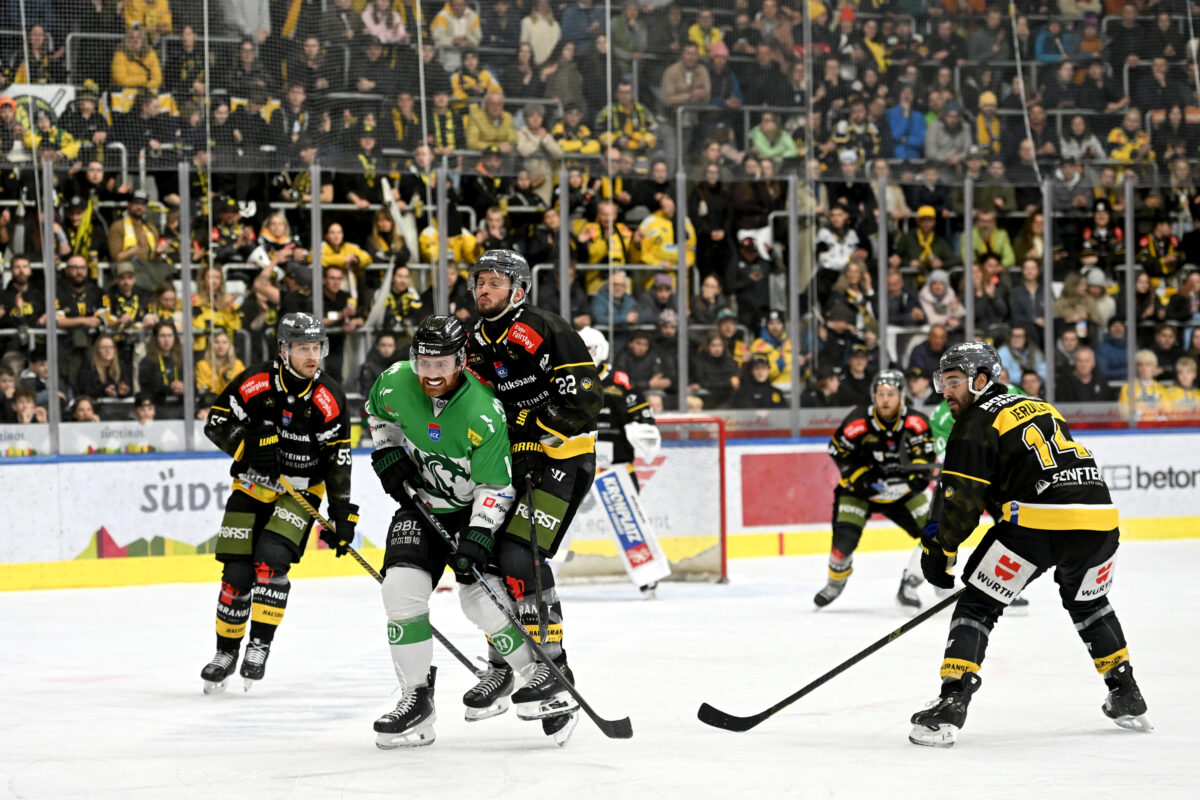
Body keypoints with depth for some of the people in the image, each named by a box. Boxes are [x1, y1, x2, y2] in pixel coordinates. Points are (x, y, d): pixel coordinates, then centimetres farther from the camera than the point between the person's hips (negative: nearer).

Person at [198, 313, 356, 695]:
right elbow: (215, 423, -8)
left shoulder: (329, 398, -12)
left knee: (272, 558, -22)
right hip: (252, 487, 1)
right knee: (237, 571, -3)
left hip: (300, 491, -1)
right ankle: (226, 653, 14)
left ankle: (260, 646, -12)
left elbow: (337, 459, -7)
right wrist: (249, 445, -25)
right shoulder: (254, 382, -13)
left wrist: (342, 514, -12)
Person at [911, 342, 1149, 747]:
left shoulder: (976, 422, 5)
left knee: (978, 604, 3)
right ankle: (1127, 698, 34)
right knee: (1087, 600, 32)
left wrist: (940, 549, 8)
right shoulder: (1040, 408, 28)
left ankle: (951, 706, -8)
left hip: (1037, 517, -7)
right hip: (1100, 515, 7)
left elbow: (962, 498, -2)